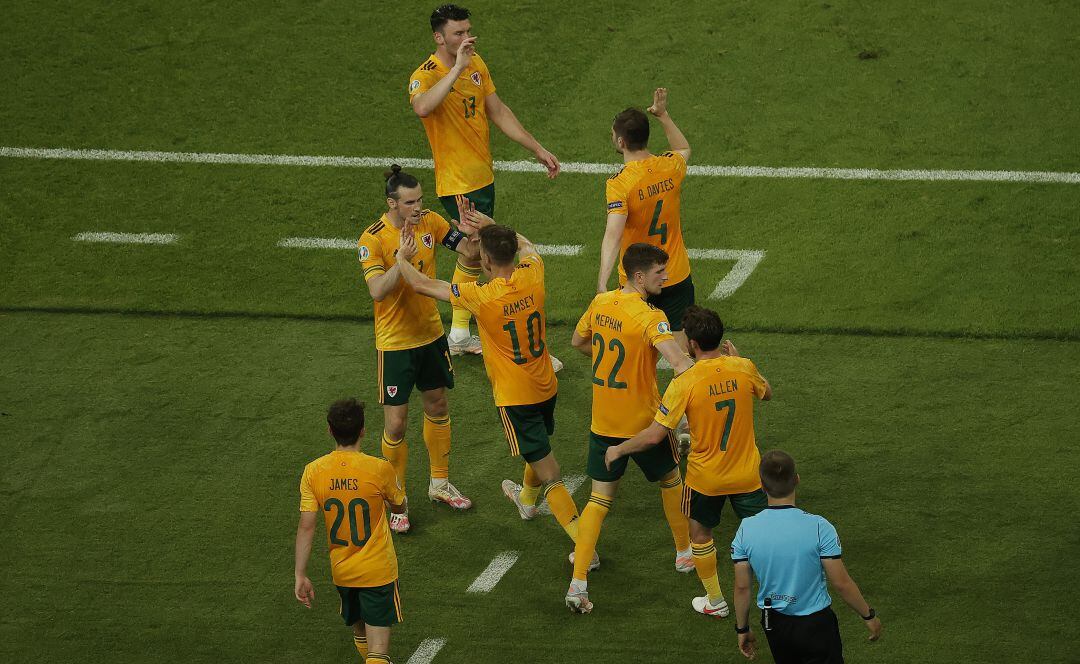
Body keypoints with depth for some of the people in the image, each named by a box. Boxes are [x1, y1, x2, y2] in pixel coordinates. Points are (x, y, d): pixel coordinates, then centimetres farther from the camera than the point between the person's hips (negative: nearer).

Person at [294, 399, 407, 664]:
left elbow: (306, 527, -10)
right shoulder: (379, 469, -16)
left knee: (359, 632, 27)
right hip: (378, 570, -4)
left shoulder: (313, 471, -10)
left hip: (341, 571, 4)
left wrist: (300, 575, -4)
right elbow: (399, 507, 3)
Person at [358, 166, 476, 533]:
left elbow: (469, 251, -3)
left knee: (437, 407, 20)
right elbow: (377, 291, -32)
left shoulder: (430, 222, -7)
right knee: (395, 425, 0)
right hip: (395, 342, -6)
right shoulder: (373, 239, -23)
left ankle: (440, 483, 39)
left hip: (430, 333, 6)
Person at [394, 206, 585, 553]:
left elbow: (422, 284, -14)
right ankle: (527, 500, 61)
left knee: (549, 475, -3)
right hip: (546, 387, 7)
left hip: (515, 397, -7)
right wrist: (492, 226, 12)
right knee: (539, 446, 33)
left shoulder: (483, 297, -26)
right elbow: (527, 245, 15)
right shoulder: (532, 277, -12)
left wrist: (402, 257, 4)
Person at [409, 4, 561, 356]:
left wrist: (537, 149, 11)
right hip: (457, 184, -9)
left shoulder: (476, 64, 5)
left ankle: (459, 334, 30)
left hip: (483, 177, 9)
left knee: (472, 254, 17)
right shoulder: (425, 75, -20)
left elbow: (498, 112, 13)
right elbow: (422, 107, -44)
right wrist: (458, 67, -42)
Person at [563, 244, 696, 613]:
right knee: (670, 479, 23)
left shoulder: (600, 302, -2)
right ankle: (685, 552, 41)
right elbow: (680, 364, -37)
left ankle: (578, 583, -3)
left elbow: (578, 342, 16)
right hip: (642, 423, -5)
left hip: (602, 423, 5)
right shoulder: (650, 318, -23)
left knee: (600, 498, 8)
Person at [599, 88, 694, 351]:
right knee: (682, 346, 9)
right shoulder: (671, 166, -6)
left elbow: (613, 235, -33)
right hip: (677, 277, 4)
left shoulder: (619, 183, -22)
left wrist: (602, 284, -40)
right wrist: (663, 115, 23)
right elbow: (684, 149, 22)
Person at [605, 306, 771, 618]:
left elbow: (654, 435, -18)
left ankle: (715, 602, 32)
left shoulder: (684, 384, -21)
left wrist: (618, 450, -2)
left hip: (706, 478, -2)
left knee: (700, 534, 21)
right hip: (748, 474, 2)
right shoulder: (743, 368, -12)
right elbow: (766, 392, 13)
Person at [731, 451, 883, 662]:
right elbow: (841, 583, -12)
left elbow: (742, 587, -3)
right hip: (815, 624, -4)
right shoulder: (818, 527, -20)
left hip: (773, 624, 4)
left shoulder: (746, 529, -11)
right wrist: (869, 616, 4)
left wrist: (742, 629, 12)